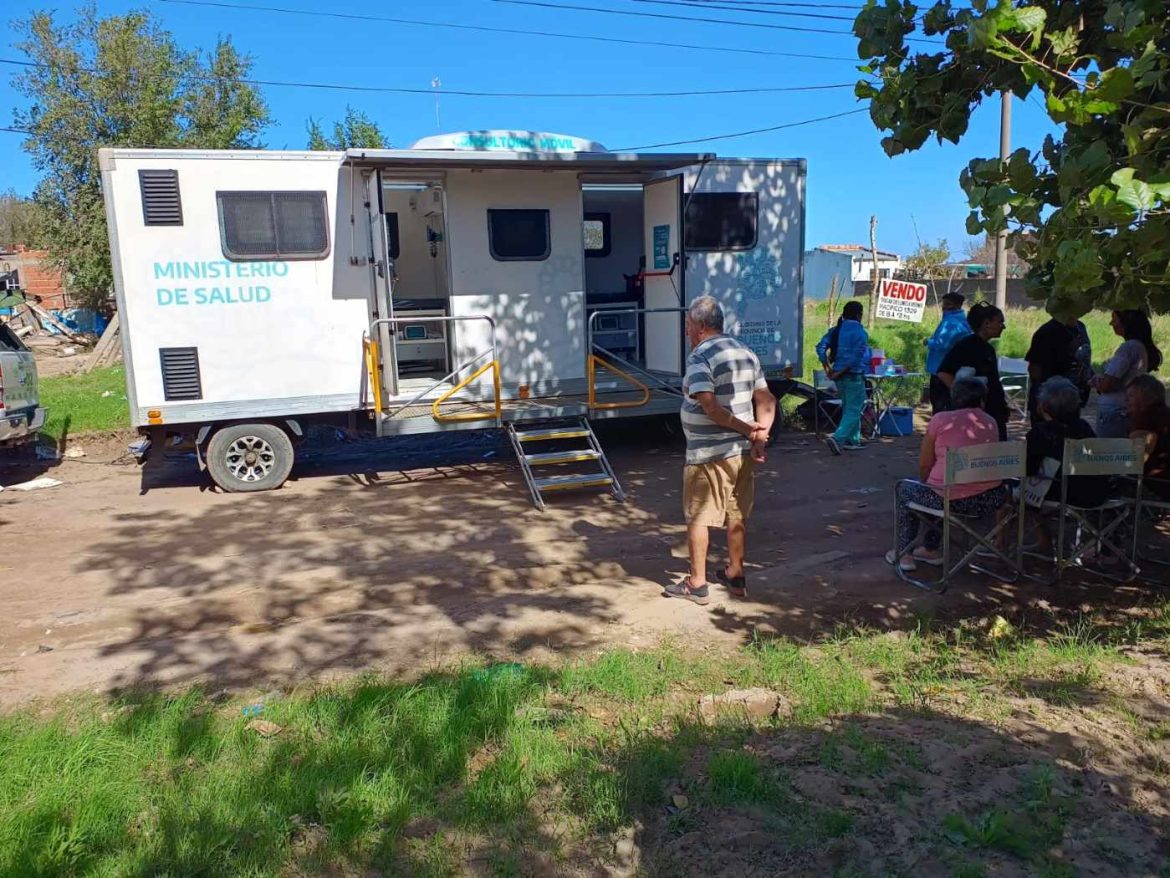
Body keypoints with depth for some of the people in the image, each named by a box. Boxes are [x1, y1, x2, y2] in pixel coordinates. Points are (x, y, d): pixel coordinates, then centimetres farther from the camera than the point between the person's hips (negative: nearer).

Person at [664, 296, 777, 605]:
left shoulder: (700, 358, -14)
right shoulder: (746, 353, 10)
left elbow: (711, 408, -25)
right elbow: (767, 401, 7)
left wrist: (748, 429, -18)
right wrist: (760, 436, -4)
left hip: (708, 454, -7)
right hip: (743, 451, 8)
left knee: (698, 518, 5)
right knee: (737, 516, 17)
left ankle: (697, 584, 12)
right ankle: (736, 577, 29)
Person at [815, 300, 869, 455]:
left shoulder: (835, 330, 9)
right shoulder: (859, 332, -10)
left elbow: (821, 348, 4)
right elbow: (857, 357, -19)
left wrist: (828, 368, 4)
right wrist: (841, 372, -14)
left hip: (839, 376, 7)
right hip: (853, 375, -7)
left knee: (848, 408, 19)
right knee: (853, 410, -4)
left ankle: (852, 440, 26)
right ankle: (837, 439, -20)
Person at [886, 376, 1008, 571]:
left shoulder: (940, 419, -2)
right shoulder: (991, 423, 9)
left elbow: (924, 465, 2)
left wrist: (927, 483, 24)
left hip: (953, 501, -5)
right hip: (990, 500, 5)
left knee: (906, 492, 24)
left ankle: (902, 553, 28)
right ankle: (931, 549, 44)